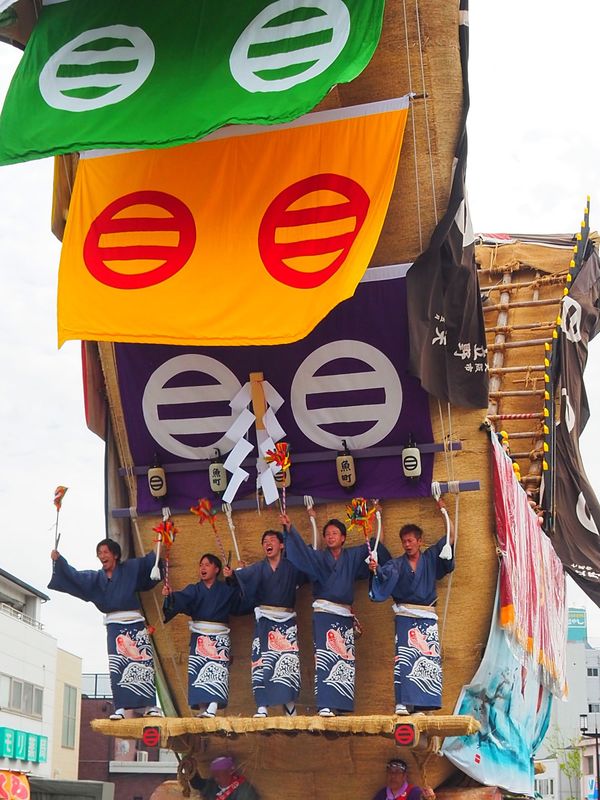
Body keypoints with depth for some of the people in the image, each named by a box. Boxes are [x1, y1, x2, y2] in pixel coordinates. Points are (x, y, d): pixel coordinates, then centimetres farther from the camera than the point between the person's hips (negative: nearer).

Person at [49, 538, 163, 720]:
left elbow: (148, 562, 0)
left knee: (144, 662, -6)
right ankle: (120, 708, -9)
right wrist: (59, 560, -9)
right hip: (114, 626, 2)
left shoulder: (130, 568, 6)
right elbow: (75, 576, 2)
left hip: (135, 623, -2)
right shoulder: (96, 577, 12)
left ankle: (150, 705, -3)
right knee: (117, 667, -7)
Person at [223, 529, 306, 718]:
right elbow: (244, 575, -12)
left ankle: (290, 705, -1)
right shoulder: (259, 568, 6)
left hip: (287, 621, -1)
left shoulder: (292, 567, 7)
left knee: (288, 661, -8)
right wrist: (232, 574, -33)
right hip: (264, 620, 1)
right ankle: (262, 707, -9)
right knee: (262, 662, -8)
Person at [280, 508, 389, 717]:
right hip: (324, 613, -3)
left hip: (345, 615, 3)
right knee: (325, 657, -13)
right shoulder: (319, 557, 6)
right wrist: (290, 529, -23)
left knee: (344, 659, -1)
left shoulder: (352, 556, 13)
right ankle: (325, 705, -18)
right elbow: (302, 548, -9)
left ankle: (339, 704, 2)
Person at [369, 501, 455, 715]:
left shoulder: (430, 558, 10)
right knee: (404, 658, -12)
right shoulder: (397, 564, 5)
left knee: (428, 658, -4)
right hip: (405, 616, -2)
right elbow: (386, 574, -14)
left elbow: (450, 537, 7)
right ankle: (403, 703, -16)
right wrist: (376, 569, -36)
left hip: (427, 617, 2)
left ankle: (421, 704, -3)